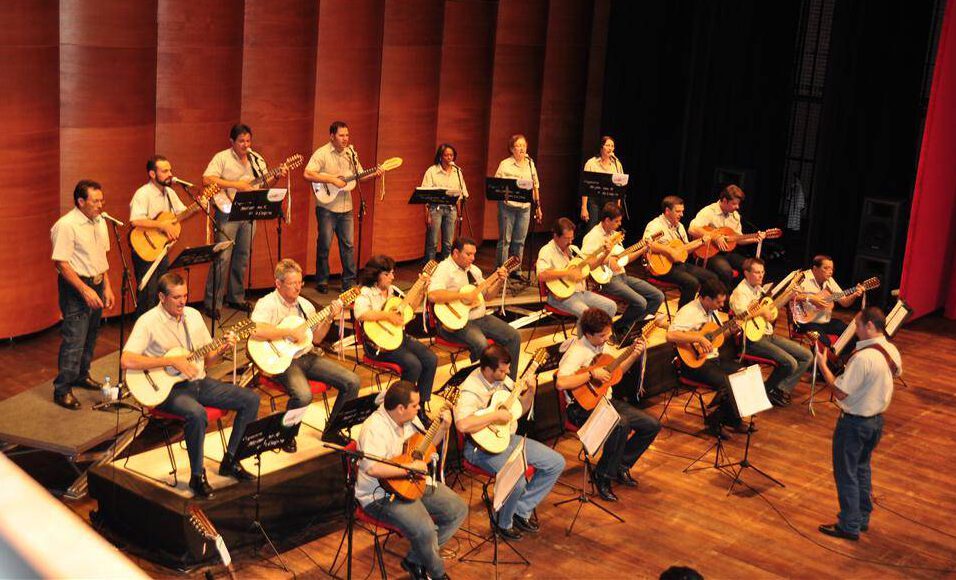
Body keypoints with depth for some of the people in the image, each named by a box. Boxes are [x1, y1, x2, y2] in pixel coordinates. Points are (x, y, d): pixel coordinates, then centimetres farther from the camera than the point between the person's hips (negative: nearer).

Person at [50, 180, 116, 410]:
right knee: (74, 339, -8)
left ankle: (82, 375, 35)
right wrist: (85, 290, -21)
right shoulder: (66, 225, -17)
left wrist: (107, 287, 13)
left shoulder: (100, 222, 9)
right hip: (75, 287, -8)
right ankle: (62, 390, 0)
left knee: (90, 336, 18)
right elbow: (61, 263, -19)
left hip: (97, 283, 8)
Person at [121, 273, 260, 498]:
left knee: (251, 399, -3)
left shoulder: (193, 315, 9)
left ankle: (230, 460, 8)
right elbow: (126, 361, -25)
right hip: (168, 389, -7)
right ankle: (197, 476, -16)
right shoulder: (148, 322, -12)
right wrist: (172, 361, -26)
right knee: (197, 413, -37)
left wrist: (222, 350, -8)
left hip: (199, 381, 7)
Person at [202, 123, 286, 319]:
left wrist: (277, 177, -5)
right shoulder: (222, 158, -7)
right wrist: (235, 185, -23)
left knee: (242, 257, 12)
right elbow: (207, 179, -19)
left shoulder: (256, 159, 11)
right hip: (228, 213, -6)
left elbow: (264, 182, 15)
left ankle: (236, 298, 25)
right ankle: (212, 303, -3)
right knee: (222, 257, -9)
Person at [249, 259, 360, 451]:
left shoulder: (305, 305, 14)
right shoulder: (267, 304, -9)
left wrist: (329, 318, 0)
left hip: (306, 356, 7)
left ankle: (332, 431, 12)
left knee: (352, 382, -5)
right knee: (303, 395, -35)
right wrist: (290, 332, -24)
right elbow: (255, 331, -28)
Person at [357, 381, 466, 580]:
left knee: (459, 510, 3)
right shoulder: (375, 428, -25)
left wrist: (443, 428, 3)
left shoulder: (410, 419, 4)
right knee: (425, 529, -29)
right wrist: (409, 468, -29)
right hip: (382, 494, -9)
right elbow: (372, 469, -38)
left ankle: (414, 560, 9)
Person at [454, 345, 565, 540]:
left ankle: (522, 510, 11)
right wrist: (496, 416, -30)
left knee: (556, 463, 2)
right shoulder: (471, 390, -22)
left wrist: (530, 391, -1)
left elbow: (520, 409, 18)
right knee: (517, 480, -31)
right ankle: (504, 523, 1)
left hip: (509, 438, 9)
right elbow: (462, 424, -40)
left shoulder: (503, 379, 4)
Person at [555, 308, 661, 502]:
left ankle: (621, 466, 14)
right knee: (621, 424, -36)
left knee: (652, 425, 0)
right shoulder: (577, 352, -19)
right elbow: (560, 383, -34)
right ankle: (603, 475, -17)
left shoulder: (601, 346, 7)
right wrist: (592, 374, -29)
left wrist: (634, 355, 7)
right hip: (584, 407, -9)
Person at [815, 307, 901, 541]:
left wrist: (822, 365, -18)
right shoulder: (892, 352, -2)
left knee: (846, 473, 5)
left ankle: (849, 526, 13)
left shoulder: (863, 357, -29)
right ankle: (863, 518, 34)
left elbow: (840, 392, -27)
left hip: (854, 422, -8)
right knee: (862, 468, 23)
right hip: (877, 419, 8)